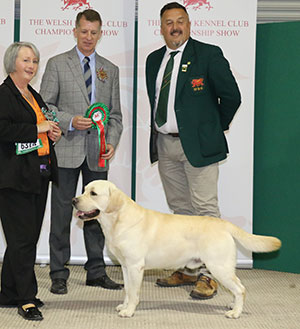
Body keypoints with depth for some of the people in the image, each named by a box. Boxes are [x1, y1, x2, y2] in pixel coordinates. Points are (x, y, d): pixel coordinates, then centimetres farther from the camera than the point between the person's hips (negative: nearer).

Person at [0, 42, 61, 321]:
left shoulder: (34, 96, 20)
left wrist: (52, 135, 10)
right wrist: (37, 129, -16)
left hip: (39, 175, 9)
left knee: (27, 236, 11)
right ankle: (27, 300, 0)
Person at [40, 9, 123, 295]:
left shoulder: (110, 70, 15)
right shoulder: (57, 64, 4)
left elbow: (115, 114, 14)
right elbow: (44, 106, 0)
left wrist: (112, 142, -2)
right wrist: (70, 121, -15)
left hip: (97, 153, 3)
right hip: (66, 151, -3)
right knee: (61, 213, -1)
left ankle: (96, 272, 18)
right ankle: (59, 275, 8)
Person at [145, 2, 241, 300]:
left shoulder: (208, 54, -7)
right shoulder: (154, 60, 13)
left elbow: (231, 96, -5)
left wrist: (216, 128, 4)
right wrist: (158, 131, 16)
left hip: (197, 144, -6)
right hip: (165, 144, 7)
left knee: (205, 209, -5)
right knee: (180, 209, 12)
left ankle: (208, 275, 1)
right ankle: (187, 270, 22)